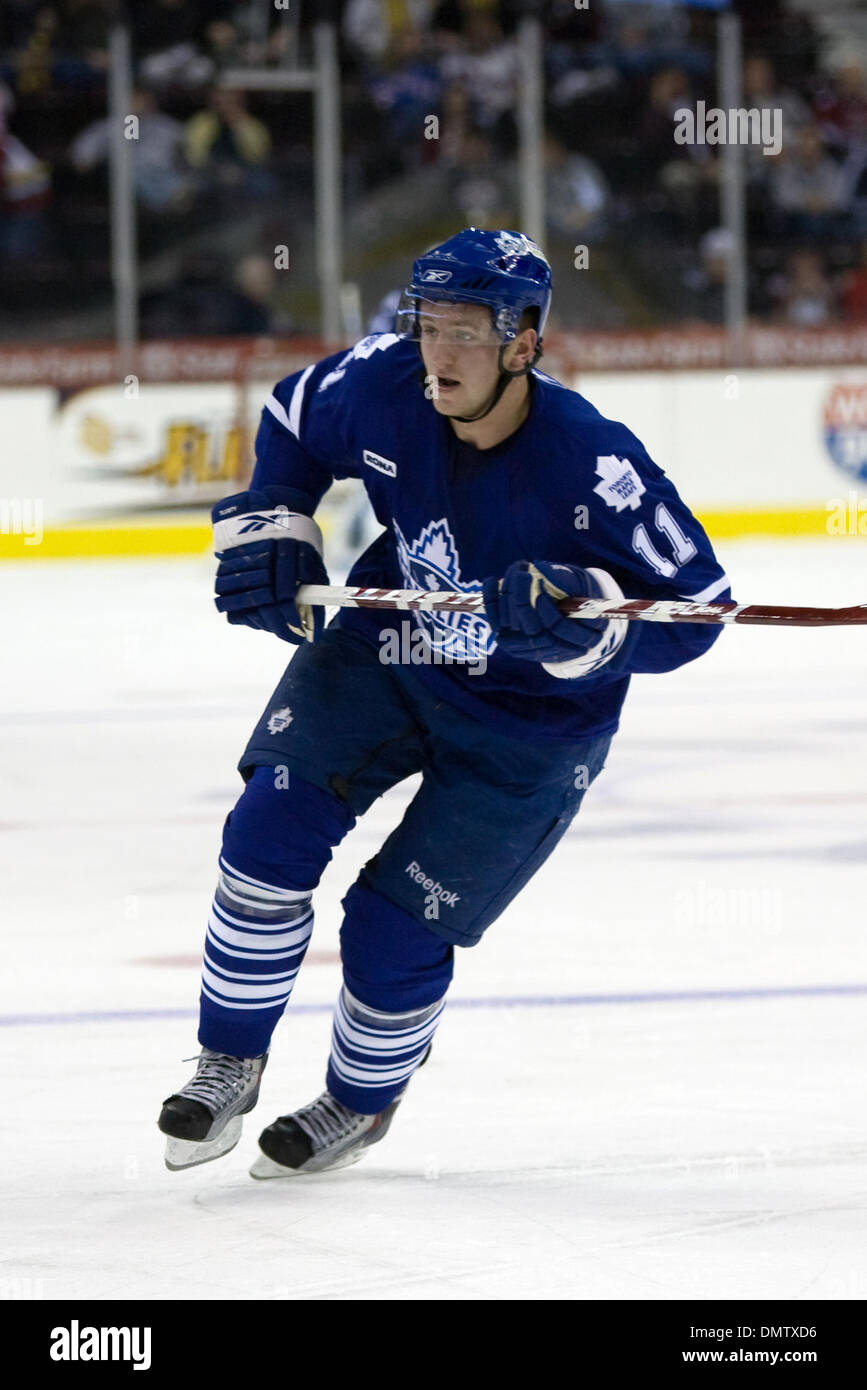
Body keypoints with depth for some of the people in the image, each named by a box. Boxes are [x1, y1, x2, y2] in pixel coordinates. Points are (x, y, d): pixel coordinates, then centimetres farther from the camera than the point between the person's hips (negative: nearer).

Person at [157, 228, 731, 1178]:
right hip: (384, 648, 4)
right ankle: (228, 1064, 9)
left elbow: (696, 606, -25)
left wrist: (577, 615, -41)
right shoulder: (384, 384, -18)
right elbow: (293, 423, 6)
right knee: (271, 832, -13)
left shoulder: (591, 465, -31)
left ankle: (362, 1100, 29)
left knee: (394, 936, -4)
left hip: (529, 724, -4)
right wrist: (266, 531, -7)